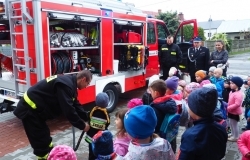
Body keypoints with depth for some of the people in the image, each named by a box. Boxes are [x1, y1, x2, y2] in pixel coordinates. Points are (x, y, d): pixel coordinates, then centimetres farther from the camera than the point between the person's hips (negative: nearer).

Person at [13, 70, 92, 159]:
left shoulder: (69, 81, 7)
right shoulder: (66, 84, -25)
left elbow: (75, 104, 13)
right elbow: (68, 109, -27)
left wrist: (86, 119, 8)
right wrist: (82, 125, -16)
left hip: (34, 109, 10)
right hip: (29, 110, -10)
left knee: (45, 138, 21)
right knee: (41, 142, 0)